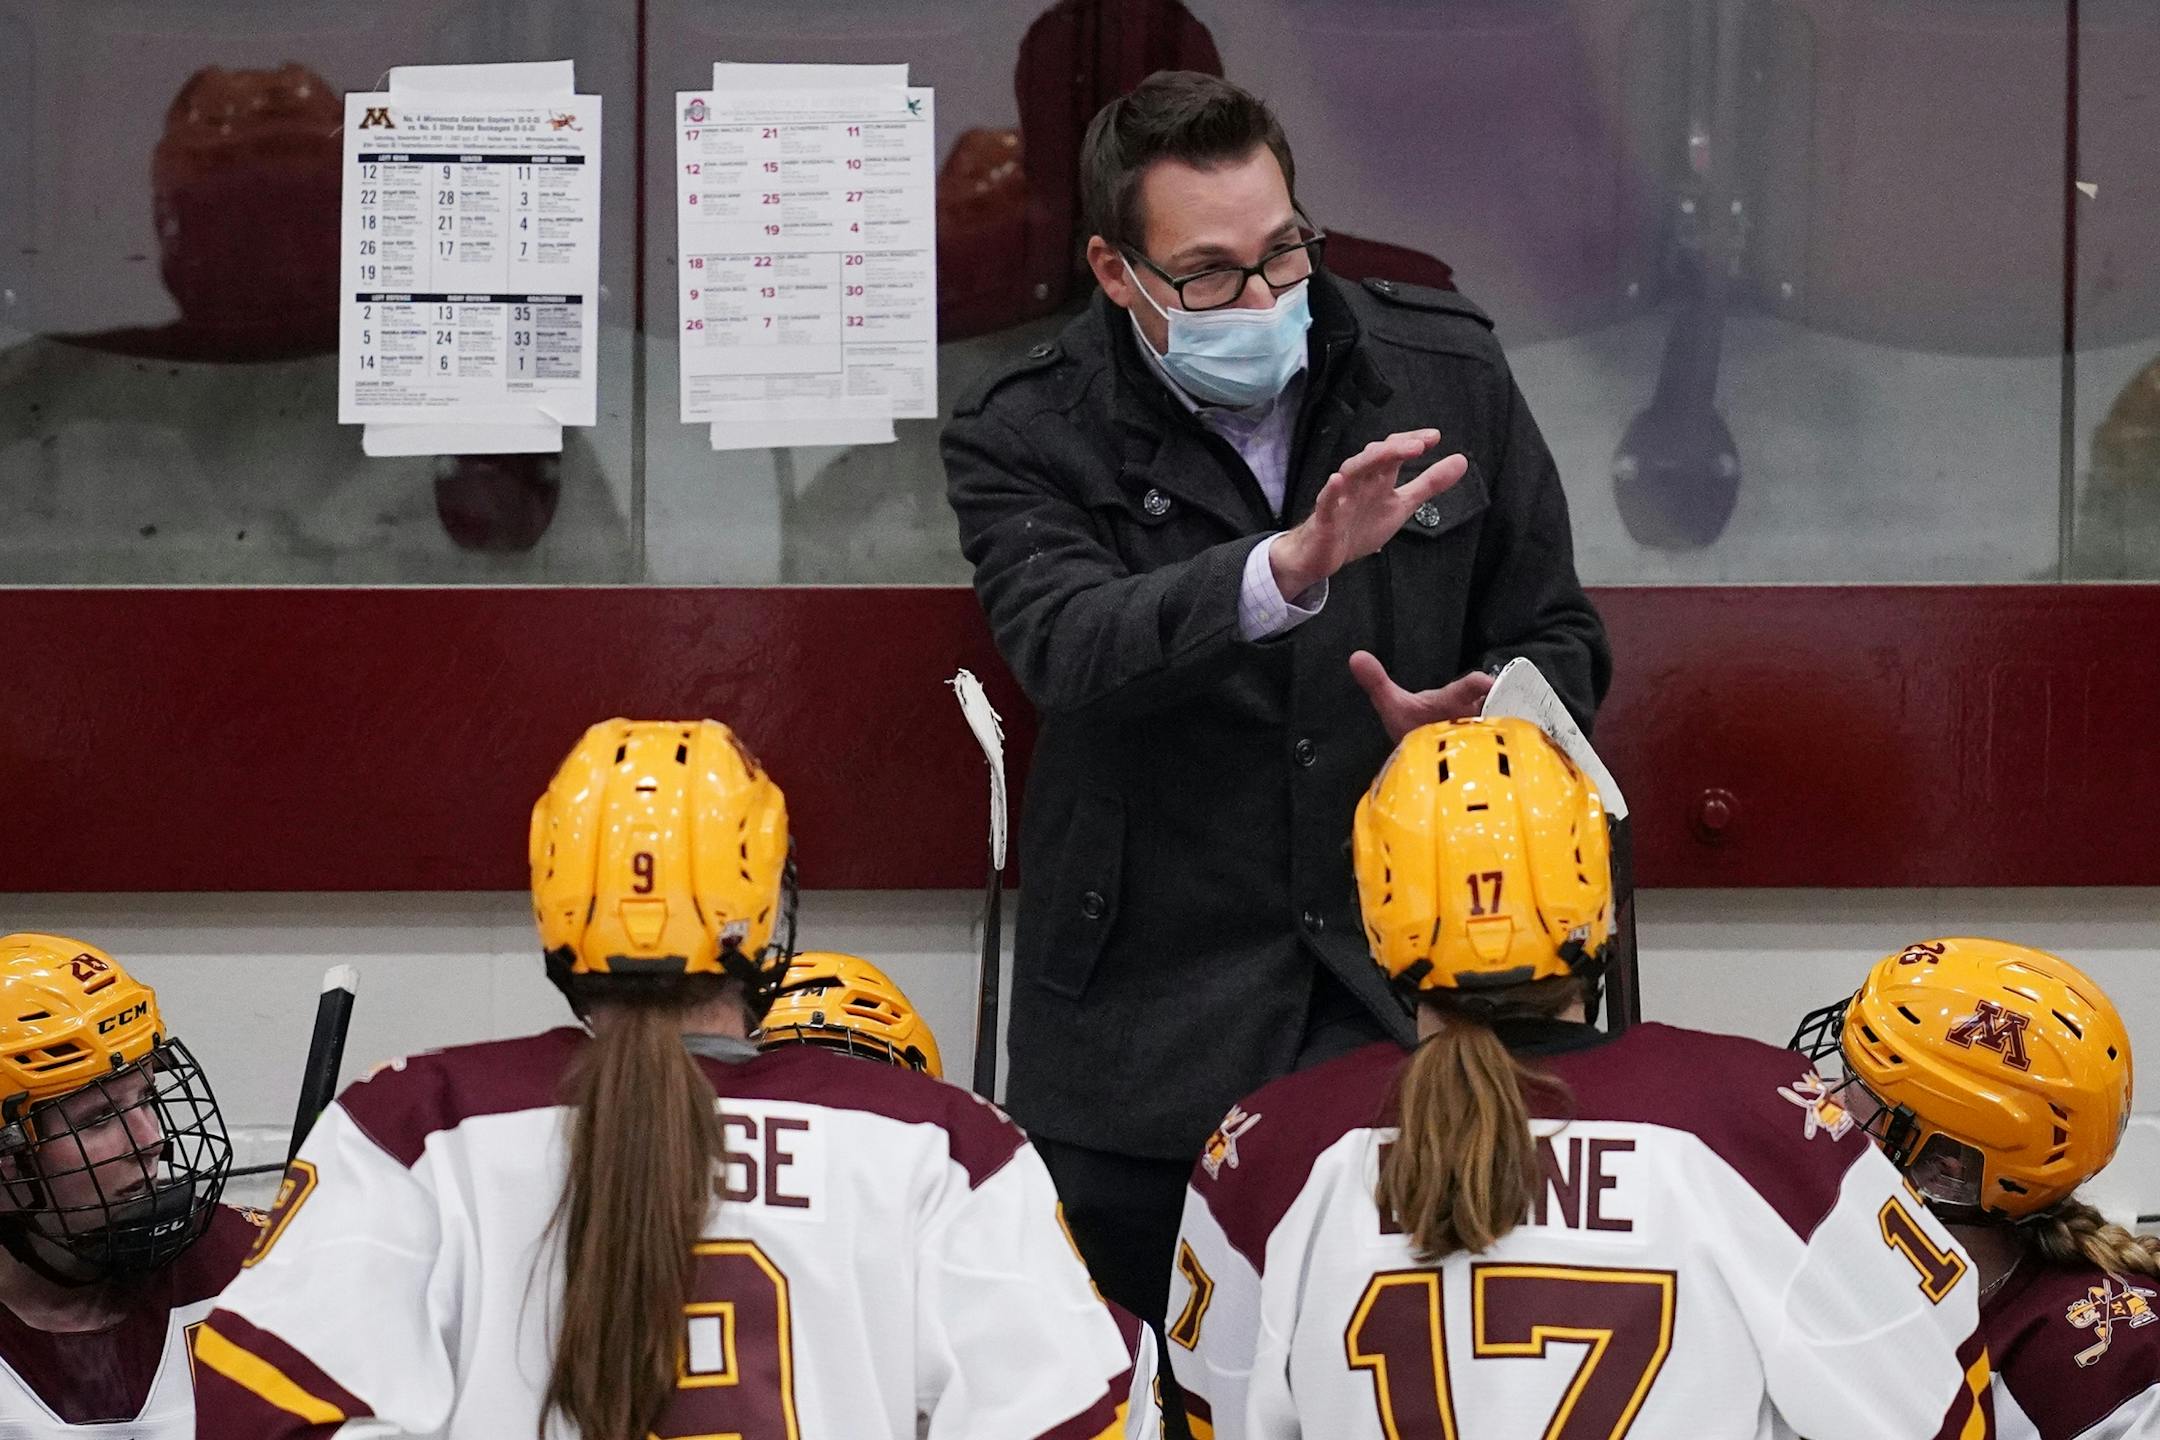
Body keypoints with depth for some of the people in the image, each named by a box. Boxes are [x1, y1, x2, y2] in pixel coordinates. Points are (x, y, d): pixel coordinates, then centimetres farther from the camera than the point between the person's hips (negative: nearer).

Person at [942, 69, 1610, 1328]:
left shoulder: (1449, 373, 3)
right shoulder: (1028, 440, -4)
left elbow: (1560, 644, 12)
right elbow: (1068, 645, -24)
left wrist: (1483, 718, -11)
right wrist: (1291, 567, -39)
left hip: (1416, 997, 1)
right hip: (1150, 1026, -1)